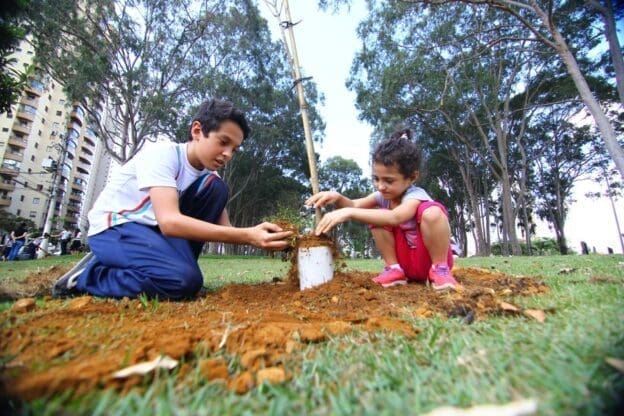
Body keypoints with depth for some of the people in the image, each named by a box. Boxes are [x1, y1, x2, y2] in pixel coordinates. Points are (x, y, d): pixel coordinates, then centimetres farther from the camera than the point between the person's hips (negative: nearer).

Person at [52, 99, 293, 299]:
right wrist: (247, 236, -43)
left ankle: (174, 265, -6)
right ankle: (87, 276, -5)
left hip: (154, 229, 7)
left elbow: (224, 228, -4)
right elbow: (169, 221, -36)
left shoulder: (207, 174, 1)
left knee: (216, 188, -11)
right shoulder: (162, 153, -21)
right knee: (186, 281, -31)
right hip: (113, 227, -7)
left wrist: (256, 236, -26)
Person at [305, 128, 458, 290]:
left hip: (430, 259, -6)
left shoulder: (416, 195, -24)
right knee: (376, 215, -15)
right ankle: (394, 269, -6)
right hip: (406, 262, 6)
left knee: (431, 212, -34)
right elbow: (355, 205, -8)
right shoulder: (383, 195, -2)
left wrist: (349, 213, -51)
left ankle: (440, 269, -16)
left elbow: (395, 217, -45)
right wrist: (337, 198, -31)